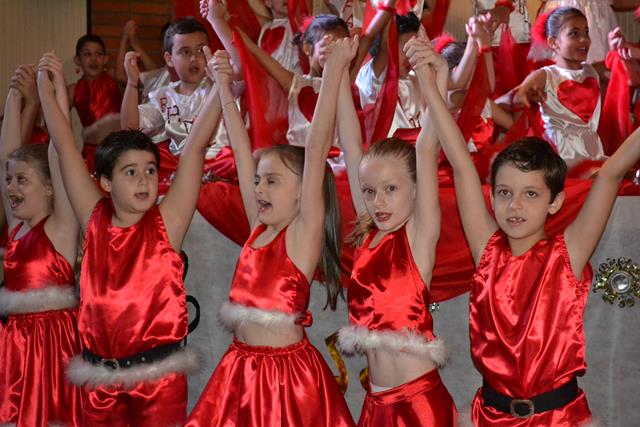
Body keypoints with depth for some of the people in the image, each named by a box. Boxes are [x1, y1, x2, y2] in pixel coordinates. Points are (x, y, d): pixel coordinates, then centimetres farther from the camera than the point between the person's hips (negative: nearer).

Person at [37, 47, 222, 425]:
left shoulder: (167, 223, -4)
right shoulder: (95, 220, 3)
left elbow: (195, 148, -10)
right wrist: (46, 87, 4)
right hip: (98, 375, 3)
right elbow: (66, 148, 4)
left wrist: (221, 87, -15)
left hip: (158, 372, -3)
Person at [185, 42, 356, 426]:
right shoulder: (259, 228, 8)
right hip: (242, 367, 6)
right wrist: (226, 91, 16)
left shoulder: (305, 231, -8)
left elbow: (316, 149, -16)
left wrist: (334, 72, -19)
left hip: (288, 370, -6)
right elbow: (243, 152, 12)